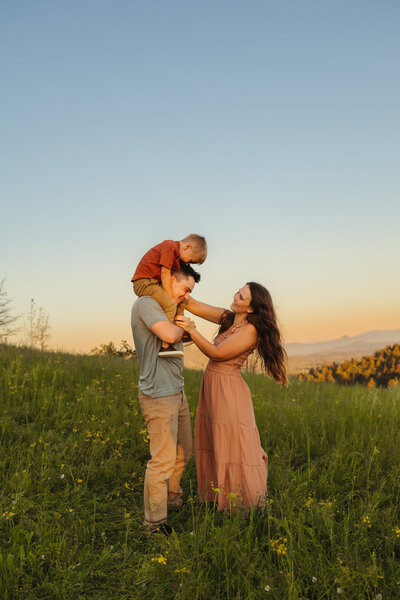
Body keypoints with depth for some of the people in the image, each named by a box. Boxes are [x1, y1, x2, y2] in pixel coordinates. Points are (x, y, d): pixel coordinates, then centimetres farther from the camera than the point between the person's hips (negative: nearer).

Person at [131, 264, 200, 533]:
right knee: (163, 460, -6)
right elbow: (170, 335, -26)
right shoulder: (146, 303, -13)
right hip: (159, 396, -10)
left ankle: (173, 499, 37)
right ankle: (155, 523, 5)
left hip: (177, 392, 10)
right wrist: (182, 327, -8)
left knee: (183, 451, 19)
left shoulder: (165, 308, 18)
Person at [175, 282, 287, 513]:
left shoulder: (251, 330, -15)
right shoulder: (228, 318, 8)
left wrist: (192, 330, -27)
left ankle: (247, 510, 14)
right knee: (213, 449, 15)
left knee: (234, 450, 0)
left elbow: (217, 353, -18)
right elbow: (193, 305, 9)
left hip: (229, 392, -8)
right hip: (212, 389, 8)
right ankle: (217, 501, 29)